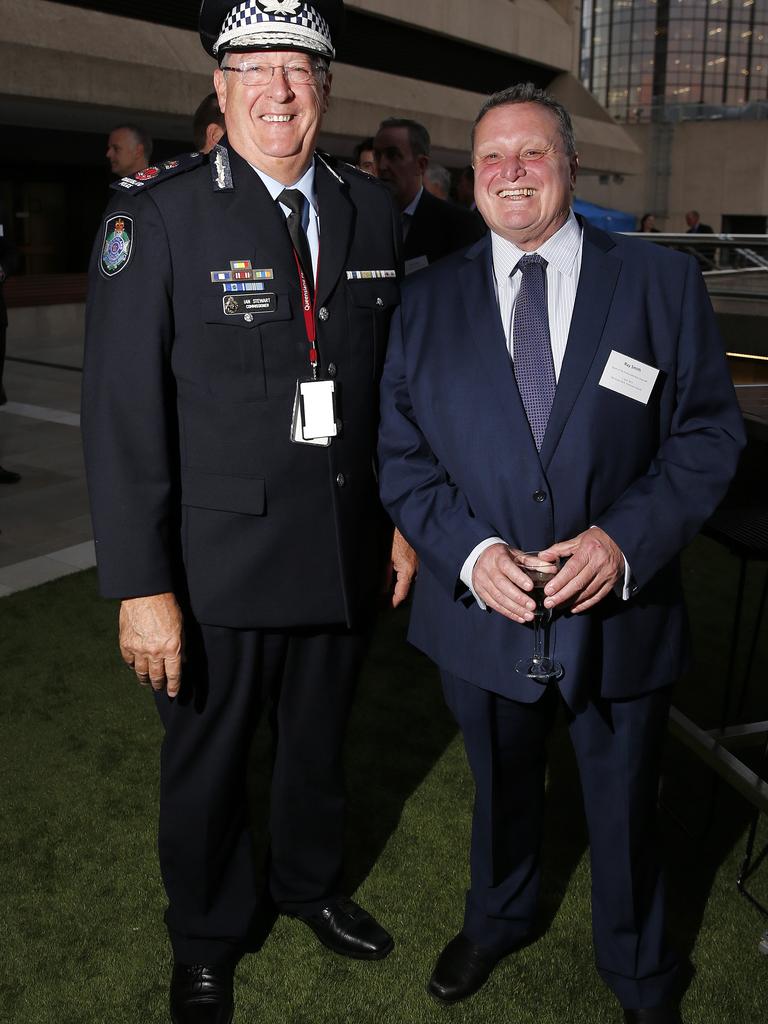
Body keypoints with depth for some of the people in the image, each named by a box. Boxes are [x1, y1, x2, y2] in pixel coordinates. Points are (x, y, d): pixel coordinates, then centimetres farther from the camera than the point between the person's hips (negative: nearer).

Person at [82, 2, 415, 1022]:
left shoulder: (372, 209, 3)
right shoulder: (157, 212, -11)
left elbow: (393, 382, 8)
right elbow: (122, 412, -14)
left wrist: (404, 518, 8)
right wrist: (142, 587, -17)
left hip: (346, 553, 4)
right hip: (216, 563, -3)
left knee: (320, 743, 24)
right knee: (207, 765, 16)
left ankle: (310, 883, 53)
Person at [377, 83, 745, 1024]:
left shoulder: (663, 283, -4)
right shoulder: (428, 300, 0)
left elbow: (709, 430, -5)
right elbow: (402, 454, -1)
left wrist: (628, 538, -20)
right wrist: (470, 552, -17)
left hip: (619, 611, -1)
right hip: (479, 607, 1)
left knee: (624, 805, 19)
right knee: (501, 791, 24)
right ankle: (496, 920, 55)